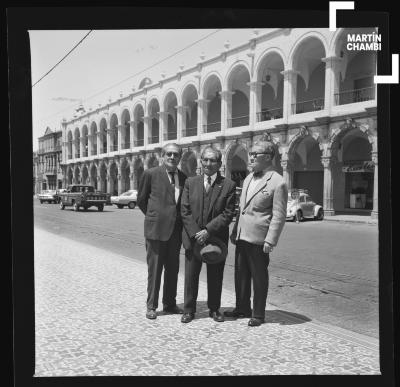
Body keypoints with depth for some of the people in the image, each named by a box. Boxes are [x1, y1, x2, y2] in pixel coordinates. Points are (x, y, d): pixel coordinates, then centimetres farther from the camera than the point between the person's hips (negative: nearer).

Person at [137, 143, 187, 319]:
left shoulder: (184, 178, 7)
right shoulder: (150, 174, -4)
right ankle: (151, 306, 15)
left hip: (176, 230, 4)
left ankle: (169, 303, 25)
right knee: (154, 269, 4)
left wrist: (179, 220, 6)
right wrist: (153, 217, 7)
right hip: (155, 229, -4)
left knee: (173, 269, 12)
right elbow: (141, 200, 5)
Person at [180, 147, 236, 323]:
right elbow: (185, 211, 1)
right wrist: (195, 233, -10)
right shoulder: (190, 182, 4)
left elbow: (228, 213, -8)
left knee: (215, 276, 10)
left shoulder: (228, 185, -3)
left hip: (217, 238, -1)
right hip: (193, 237, 1)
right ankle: (189, 310, 20)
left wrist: (208, 231, -15)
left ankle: (214, 309, 27)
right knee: (191, 275, 6)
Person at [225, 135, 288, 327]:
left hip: (258, 239, -7)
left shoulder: (277, 183, -11)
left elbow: (279, 216, -13)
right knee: (240, 274, 16)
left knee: (259, 278, 5)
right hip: (242, 236, 7)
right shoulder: (249, 178, 13)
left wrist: (270, 241, -17)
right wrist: (235, 231, 15)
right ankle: (242, 308, 32)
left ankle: (258, 314, 20)